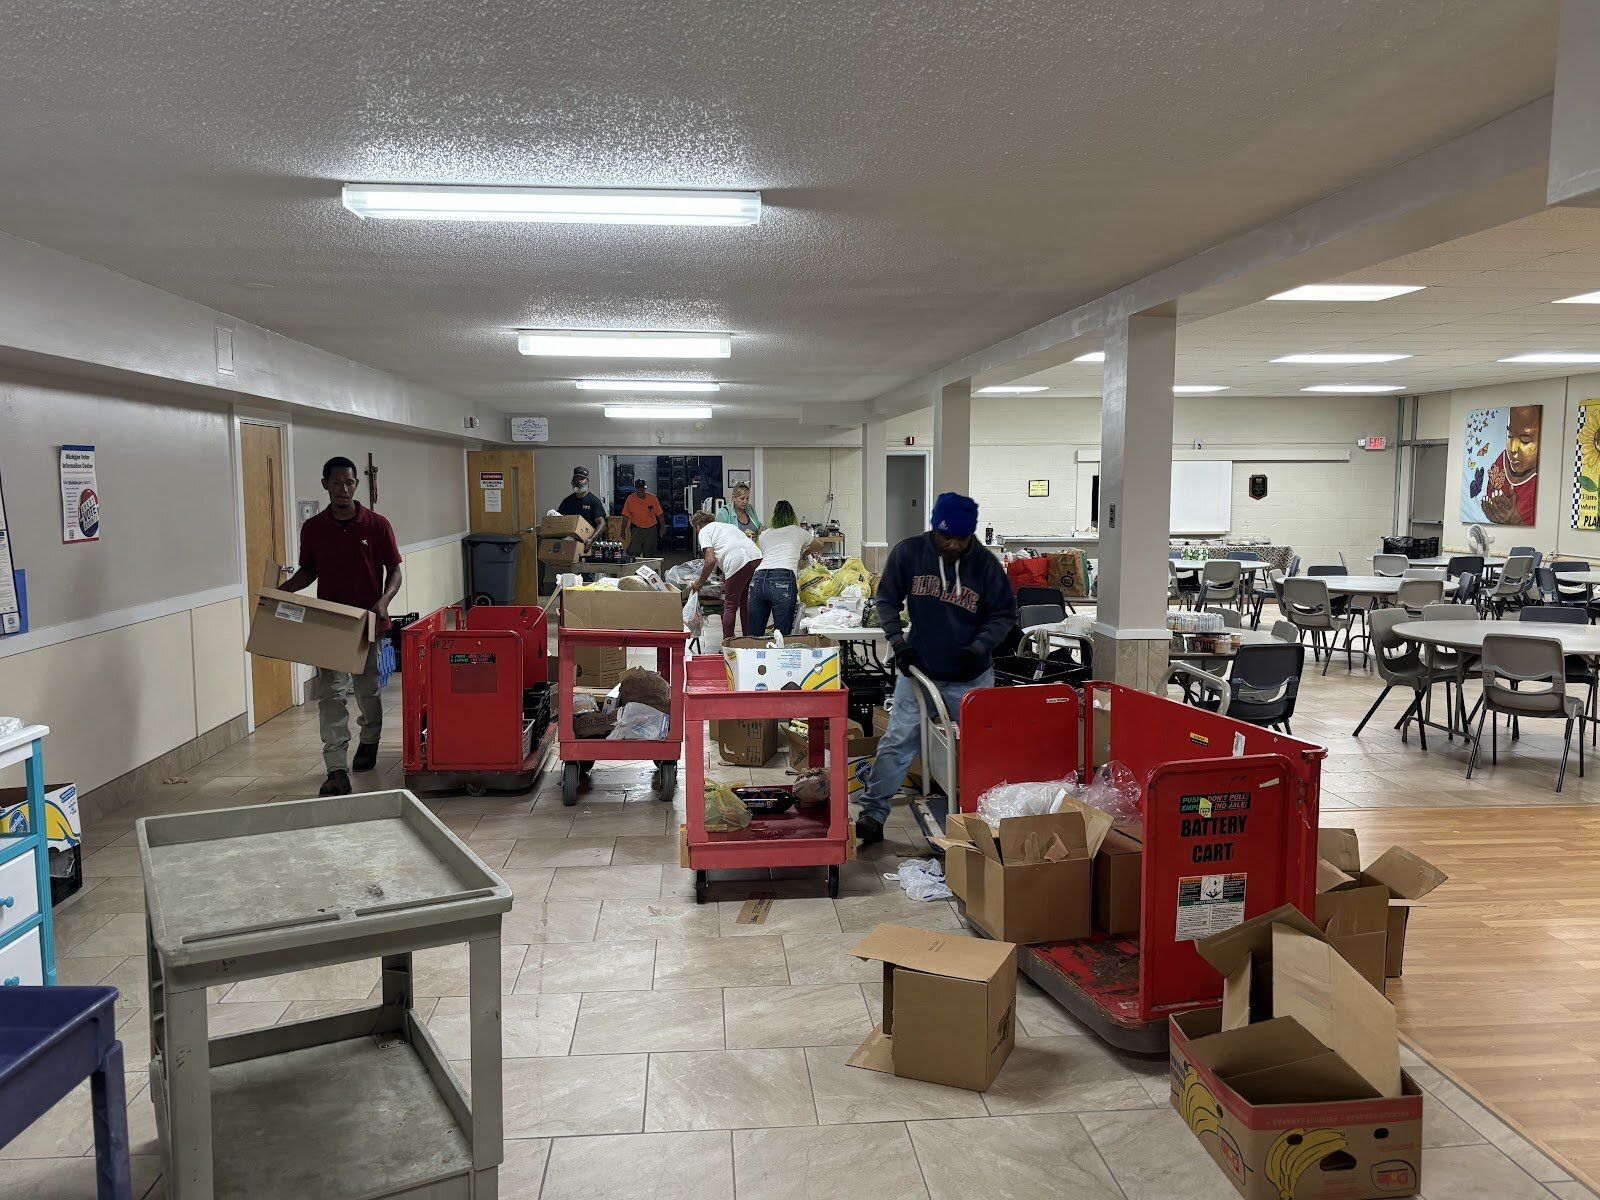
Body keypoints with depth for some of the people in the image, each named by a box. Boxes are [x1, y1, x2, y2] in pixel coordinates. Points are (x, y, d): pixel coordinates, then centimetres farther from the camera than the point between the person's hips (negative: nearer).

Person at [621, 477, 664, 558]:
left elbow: (659, 514, 0)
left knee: (648, 554, 6)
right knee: (634, 553, -10)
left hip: (650, 528, 1)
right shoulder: (630, 499, -8)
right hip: (636, 529, -1)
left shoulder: (653, 498, -7)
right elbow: (626, 515, -3)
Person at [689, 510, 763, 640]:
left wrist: (699, 583, 11)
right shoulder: (727, 525, 36)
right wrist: (724, 579, 48)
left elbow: (711, 560, 0)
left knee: (730, 606, 5)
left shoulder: (704, 532, 14)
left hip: (738, 563, -7)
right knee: (745, 604, 18)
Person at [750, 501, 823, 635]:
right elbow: (819, 545, 41)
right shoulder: (798, 532, 23)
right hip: (783, 582, -3)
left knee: (754, 634, 6)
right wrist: (803, 554, 59)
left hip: (758, 580, 3)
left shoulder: (764, 535, 25)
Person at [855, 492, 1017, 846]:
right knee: (898, 741, 0)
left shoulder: (985, 563, -9)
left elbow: (1005, 613, 1)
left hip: (971, 676, 0)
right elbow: (886, 600, 4)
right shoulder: (908, 553, -8)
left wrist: (981, 646, -16)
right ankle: (872, 814, 8)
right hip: (919, 669, 0)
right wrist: (897, 640, -9)